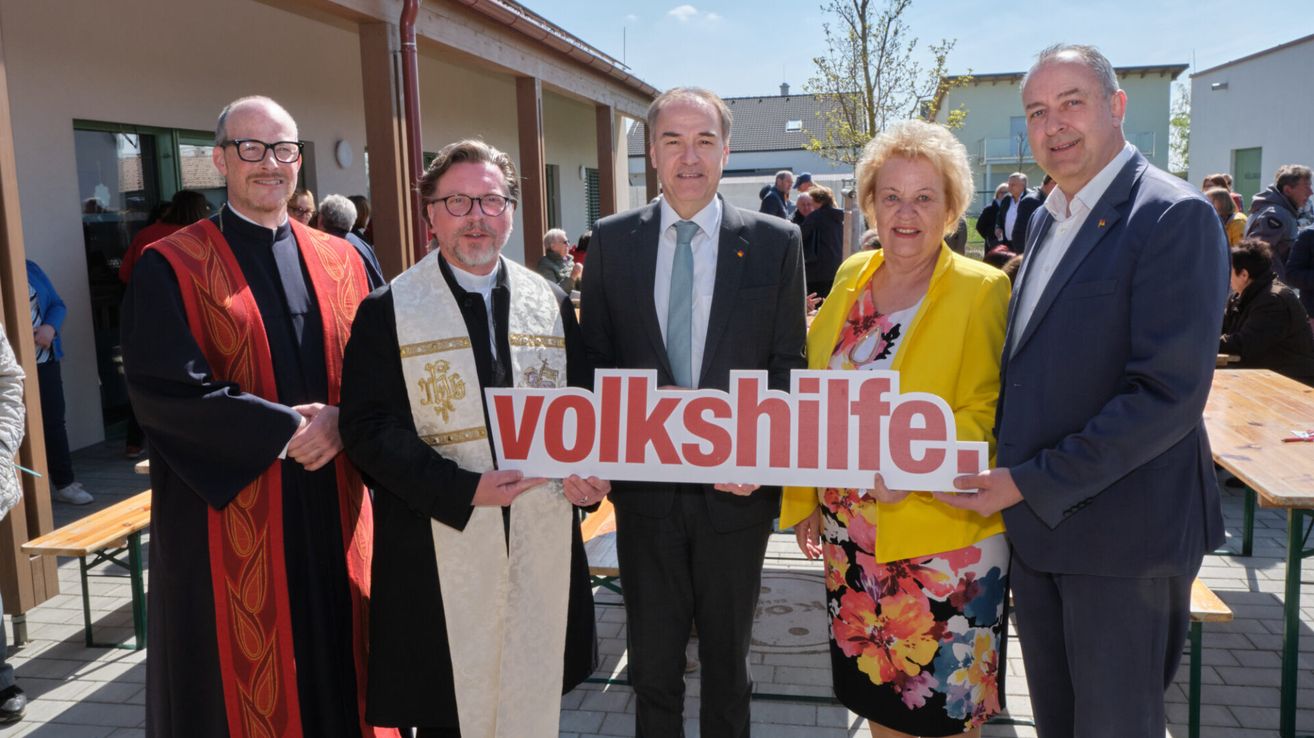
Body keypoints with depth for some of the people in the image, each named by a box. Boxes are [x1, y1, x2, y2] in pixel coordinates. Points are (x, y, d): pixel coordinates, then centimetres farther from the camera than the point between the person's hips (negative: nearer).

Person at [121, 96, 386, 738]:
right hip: (229, 515, -3)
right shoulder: (171, 267, -3)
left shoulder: (340, 261, 10)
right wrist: (284, 429, -16)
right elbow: (161, 388, -13)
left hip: (333, 512, 4)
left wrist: (338, 421, -12)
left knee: (336, 669, 11)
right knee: (242, 685, 7)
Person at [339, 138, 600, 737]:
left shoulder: (552, 304, 8)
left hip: (543, 545, 3)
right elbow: (367, 428, -9)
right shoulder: (389, 311, -3)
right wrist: (461, 490, -20)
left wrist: (589, 470, -10)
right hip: (440, 549, -3)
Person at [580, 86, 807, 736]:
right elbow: (595, 359, 3)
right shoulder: (612, 240, 2)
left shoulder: (775, 242, -2)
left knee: (728, 660, 18)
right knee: (651, 662, 17)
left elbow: (788, 364, -2)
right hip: (644, 486, 1)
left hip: (737, 487, -1)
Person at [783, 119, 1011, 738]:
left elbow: (985, 415, -12)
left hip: (942, 541, -4)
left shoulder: (981, 291, -10)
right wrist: (803, 499, 8)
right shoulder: (852, 277, 5)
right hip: (852, 536, 5)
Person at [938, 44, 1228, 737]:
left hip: (1121, 534, -7)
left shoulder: (1175, 215, -15)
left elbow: (1170, 393, -22)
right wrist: (1003, 468, 7)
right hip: (1033, 522, 7)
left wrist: (1032, 484, -21)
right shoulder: (1049, 217, 11)